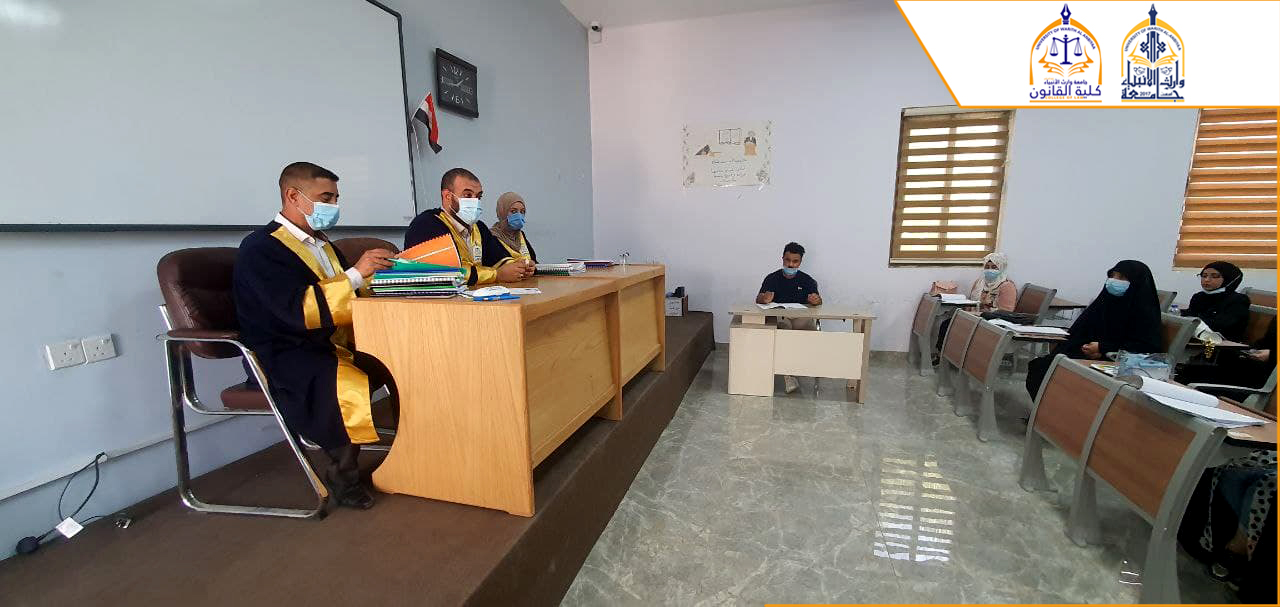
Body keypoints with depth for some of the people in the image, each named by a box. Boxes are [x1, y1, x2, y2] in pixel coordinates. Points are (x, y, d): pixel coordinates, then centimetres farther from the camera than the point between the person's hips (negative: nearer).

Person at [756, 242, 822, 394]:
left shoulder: (807, 280, 13)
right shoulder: (772, 278, 8)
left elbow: (818, 300, 4)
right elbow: (758, 299, -2)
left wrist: (816, 300, -22)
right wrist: (764, 299, -28)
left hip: (800, 317, 2)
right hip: (778, 317, -2)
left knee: (811, 326, -32)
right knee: (784, 326, -36)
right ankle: (787, 375, -36)